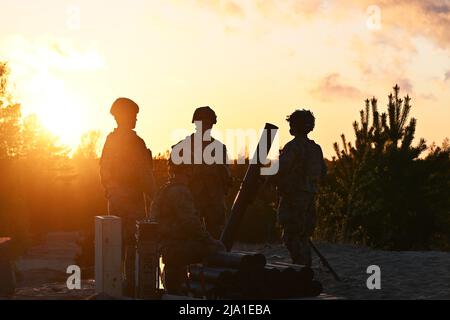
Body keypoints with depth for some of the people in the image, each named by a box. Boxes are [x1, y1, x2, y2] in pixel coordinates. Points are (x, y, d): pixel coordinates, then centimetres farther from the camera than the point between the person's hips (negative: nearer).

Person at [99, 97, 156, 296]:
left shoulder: (110, 140, 8)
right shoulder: (134, 141, -14)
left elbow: (104, 169, 14)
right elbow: (144, 175, -15)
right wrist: (152, 197, -7)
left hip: (115, 199, 7)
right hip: (132, 199, -7)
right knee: (133, 243, -4)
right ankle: (130, 284, -6)